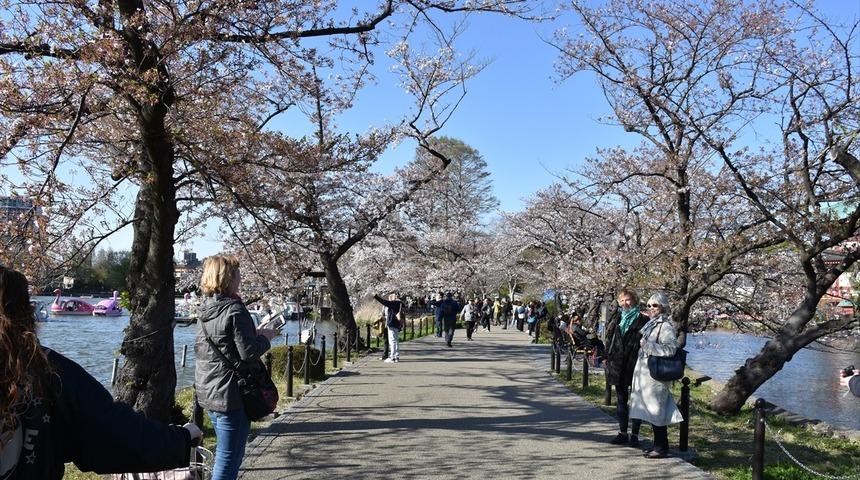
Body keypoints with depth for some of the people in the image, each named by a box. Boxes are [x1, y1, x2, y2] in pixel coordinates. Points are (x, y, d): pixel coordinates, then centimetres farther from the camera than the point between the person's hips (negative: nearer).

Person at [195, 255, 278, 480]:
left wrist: (254, 333, 15)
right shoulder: (235, 310, -17)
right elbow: (248, 352, -20)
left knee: (227, 453, 21)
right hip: (231, 394, -9)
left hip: (208, 392, 9)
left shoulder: (205, 309, 9)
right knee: (229, 457, -1)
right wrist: (265, 337, -2)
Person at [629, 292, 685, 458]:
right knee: (651, 411, 13)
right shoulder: (651, 324, 16)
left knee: (656, 411, -4)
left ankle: (662, 448, 4)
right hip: (646, 374, 9)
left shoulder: (665, 326, -12)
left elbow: (671, 349, -22)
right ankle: (658, 445, 22)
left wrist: (647, 345, -20)